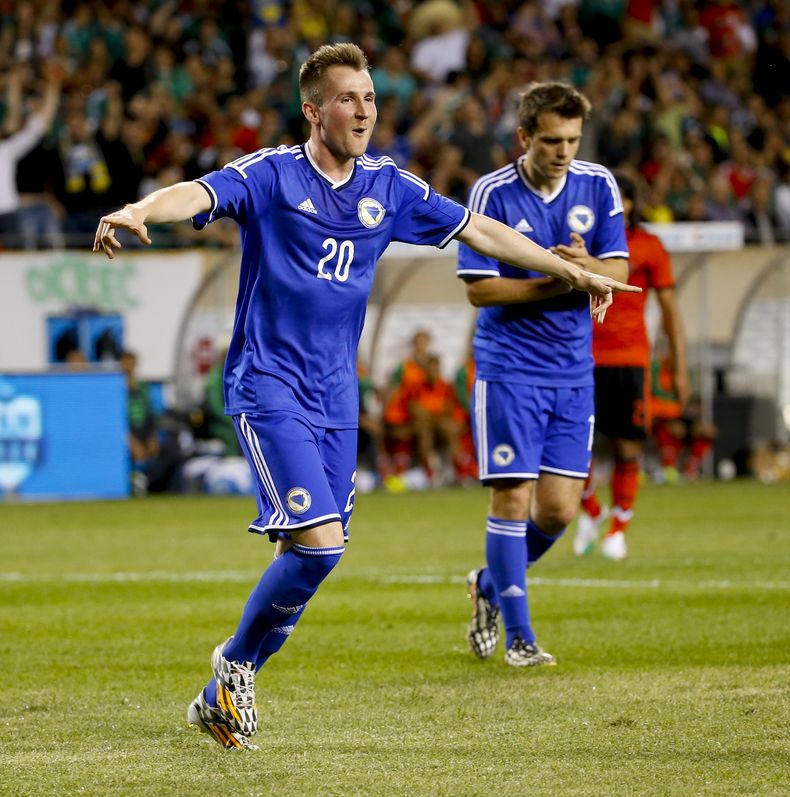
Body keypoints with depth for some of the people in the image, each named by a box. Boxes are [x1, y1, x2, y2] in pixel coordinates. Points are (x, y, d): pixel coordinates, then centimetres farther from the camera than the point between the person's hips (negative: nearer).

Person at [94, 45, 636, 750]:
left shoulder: (388, 187, 9)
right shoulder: (271, 175, -8)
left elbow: (479, 231, 19)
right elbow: (197, 195, -26)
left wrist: (573, 272, 22)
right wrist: (138, 212, -48)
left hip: (336, 396, 6)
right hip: (270, 387, -6)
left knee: (311, 555, 3)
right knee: (318, 545, -18)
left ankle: (222, 694, 19)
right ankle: (237, 663, 4)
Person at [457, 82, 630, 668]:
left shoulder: (598, 186, 1)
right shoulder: (493, 194, -10)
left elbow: (619, 272, 0)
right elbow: (479, 288, -11)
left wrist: (586, 265, -22)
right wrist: (556, 283, -17)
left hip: (574, 370, 4)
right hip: (509, 369, -4)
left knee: (560, 510, 2)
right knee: (512, 496, -7)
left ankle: (491, 586, 29)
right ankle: (518, 636, 4)